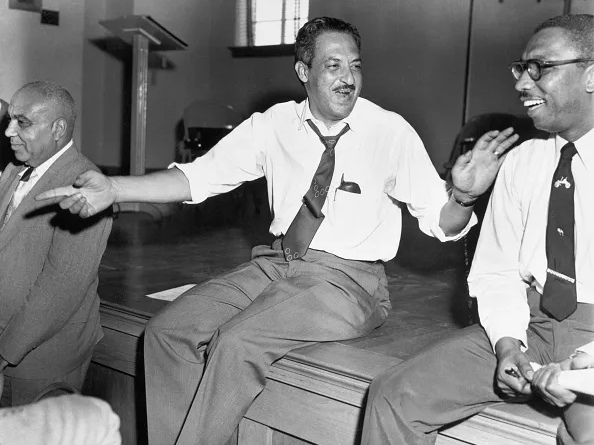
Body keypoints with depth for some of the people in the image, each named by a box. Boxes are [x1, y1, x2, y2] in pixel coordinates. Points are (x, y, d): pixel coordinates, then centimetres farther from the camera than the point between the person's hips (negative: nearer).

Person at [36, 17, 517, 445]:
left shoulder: (391, 131, -7)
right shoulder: (276, 124, 2)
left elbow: (440, 221, -6)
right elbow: (201, 175, -2)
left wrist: (463, 195, -30)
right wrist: (113, 188, -14)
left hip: (347, 278, -4)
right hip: (276, 264, 5)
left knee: (235, 344, -25)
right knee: (168, 331, -8)